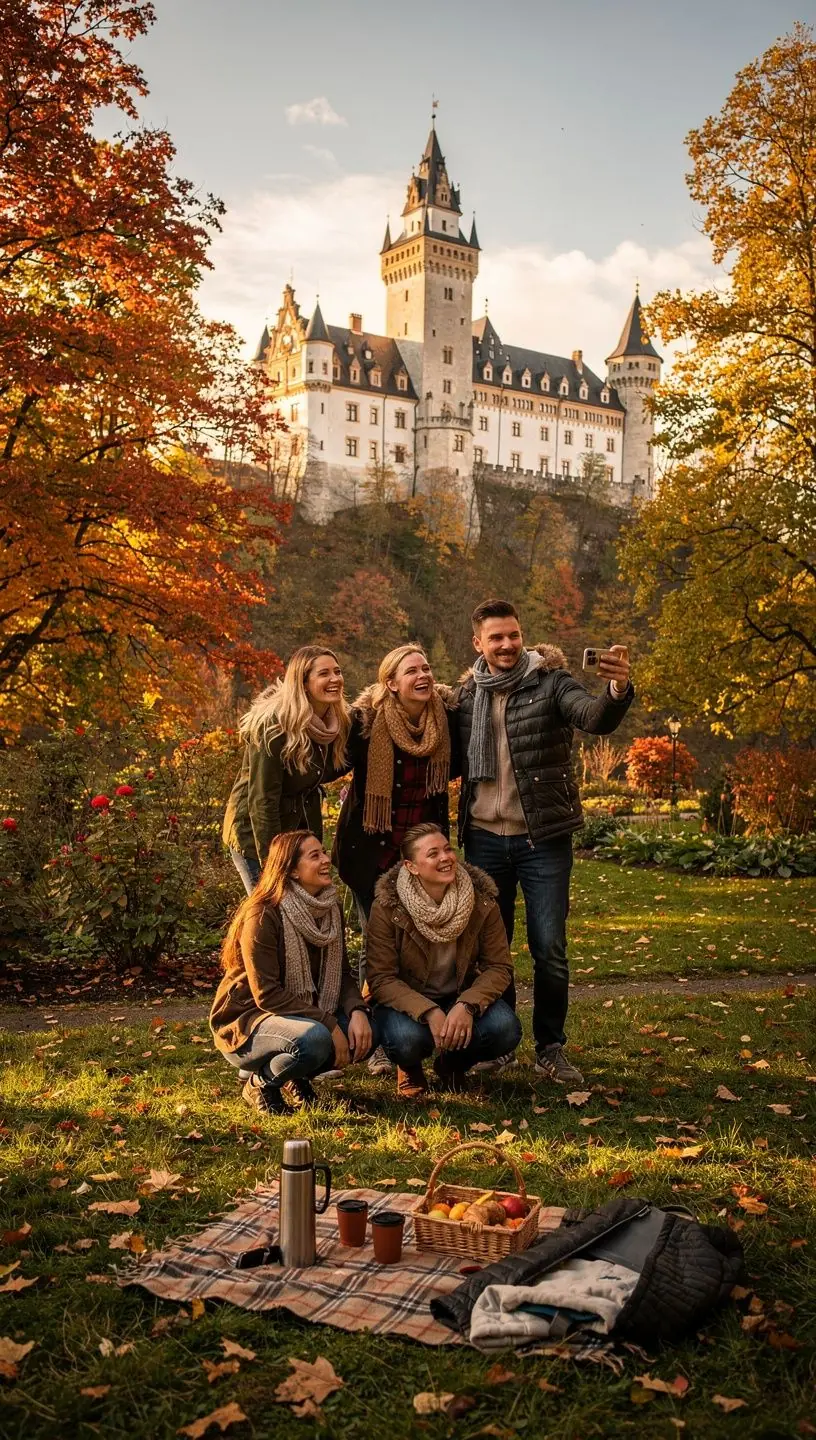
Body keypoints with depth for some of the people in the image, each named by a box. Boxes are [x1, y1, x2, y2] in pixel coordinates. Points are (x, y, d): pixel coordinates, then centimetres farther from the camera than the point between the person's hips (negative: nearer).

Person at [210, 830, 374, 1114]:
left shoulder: (330, 911, 2)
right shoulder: (263, 916, -22)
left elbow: (342, 974, 2)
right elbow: (266, 994, -25)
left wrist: (357, 1011, -20)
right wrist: (329, 1024, -29)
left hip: (308, 1015, 7)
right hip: (247, 1022, -7)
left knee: (365, 1033, -17)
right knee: (314, 1038, -36)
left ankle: (298, 1075, 8)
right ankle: (260, 1080, -6)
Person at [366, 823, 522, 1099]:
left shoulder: (482, 901, -12)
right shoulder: (387, 908, -19)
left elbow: (499, 967, -10)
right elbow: (381, 979, -18)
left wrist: (468, 1006, -29)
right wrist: (429, 1012, -32)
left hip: (461, 997, 3)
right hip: (405, 1001, -3)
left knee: (506, 1029, -26)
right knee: (407, 1038, -36)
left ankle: (452, 1064, 9)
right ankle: (410, 1070, 6)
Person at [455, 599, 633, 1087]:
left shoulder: (550, 682, -7)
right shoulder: (468, 694, 5)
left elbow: (596, 717, -26)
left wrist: (618, 689, -46)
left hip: (543, 838, -3)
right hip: (485, 838, 4)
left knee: (550, 950, 1)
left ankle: (551, 1048, 17)